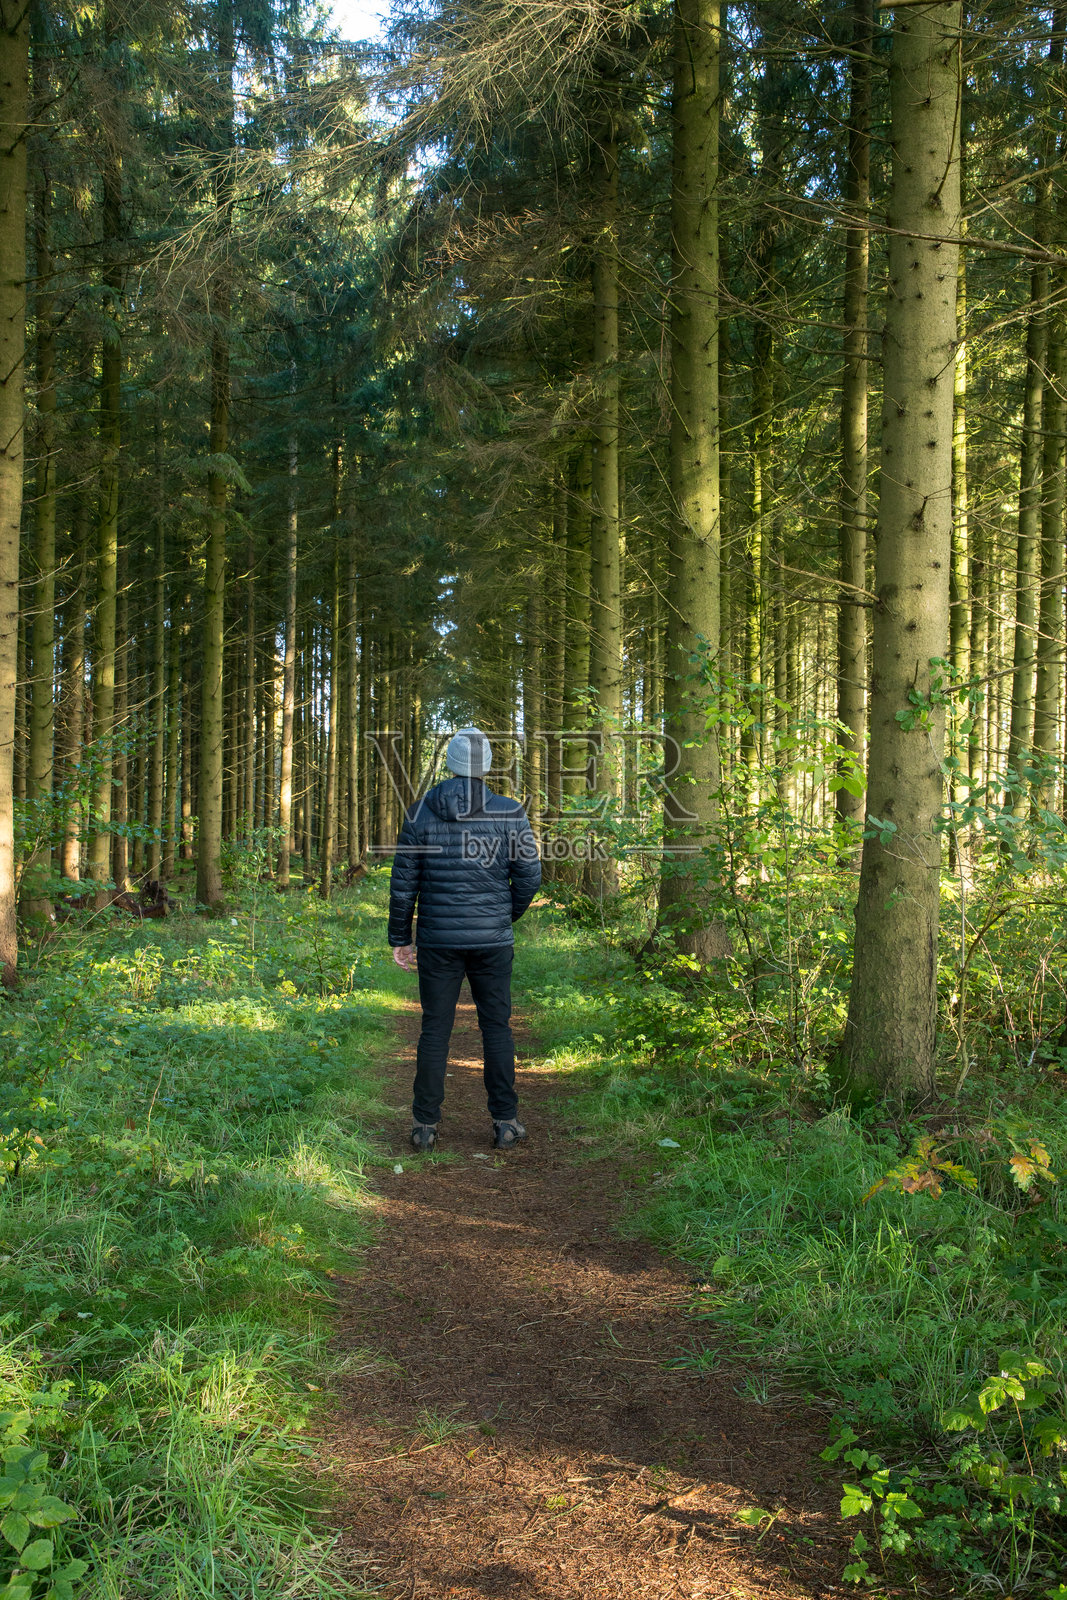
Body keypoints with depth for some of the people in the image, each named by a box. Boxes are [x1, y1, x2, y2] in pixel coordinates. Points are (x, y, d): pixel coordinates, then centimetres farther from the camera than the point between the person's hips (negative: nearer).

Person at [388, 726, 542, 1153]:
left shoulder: (421, 812, -2)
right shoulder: (510, 814, -4)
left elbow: (403, 882, 0)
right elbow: (529, 877, -2)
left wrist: (400, 938, 8)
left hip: (437, 941, 0)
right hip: (492, 941, 0)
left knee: (435, 1030, 7)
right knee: (496, 1028, 9)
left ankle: (425, 1125, 10)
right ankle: (505, 1122, 12)